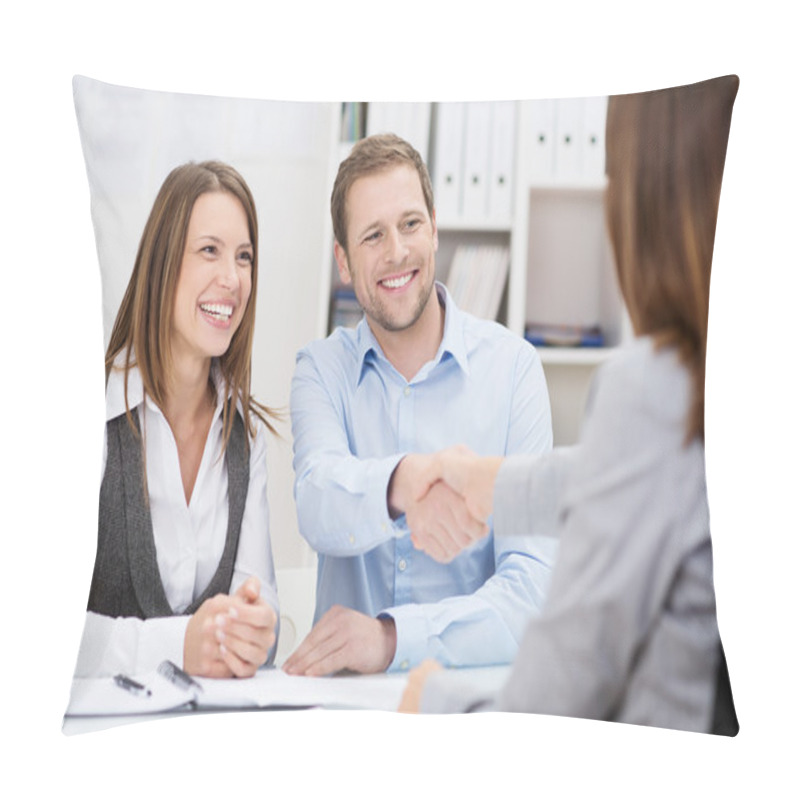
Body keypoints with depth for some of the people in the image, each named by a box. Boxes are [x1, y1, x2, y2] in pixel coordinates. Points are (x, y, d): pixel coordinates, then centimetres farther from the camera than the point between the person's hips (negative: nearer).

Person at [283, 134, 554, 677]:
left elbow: (533, 585, -9)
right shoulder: (322, 369, 6)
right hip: (345, 694, 1)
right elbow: (319, 513, -15)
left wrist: (392, 637, -25)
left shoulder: (513, 366, -1)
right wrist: (401, 482, -38)